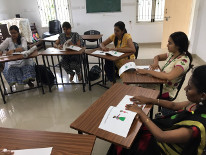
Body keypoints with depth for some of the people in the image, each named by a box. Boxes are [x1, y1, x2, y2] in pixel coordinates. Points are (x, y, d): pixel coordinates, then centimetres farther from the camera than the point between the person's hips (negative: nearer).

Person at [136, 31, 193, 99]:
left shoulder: (184, 61, -23)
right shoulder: (172, 54, 1)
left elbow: (168, 77, -38)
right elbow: (157, 57, 17)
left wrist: (147, 71, -34)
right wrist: (155, 63, -7)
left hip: (167, 91, -7)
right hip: (160, 83, 7)